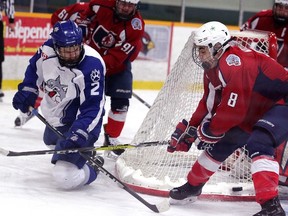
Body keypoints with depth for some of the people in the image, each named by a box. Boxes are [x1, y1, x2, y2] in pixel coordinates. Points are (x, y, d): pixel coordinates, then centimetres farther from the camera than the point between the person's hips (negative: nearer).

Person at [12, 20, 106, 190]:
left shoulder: (92, 66, -32)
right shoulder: (48, 50, -16)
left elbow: (92, 108, -31)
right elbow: (35, 68, 8)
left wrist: (78, 135, -40)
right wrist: (26, 91, 3)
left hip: (80, 121, -7)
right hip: (55, 116, 7)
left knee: (66, 178, -20)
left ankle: (93, 167, 10)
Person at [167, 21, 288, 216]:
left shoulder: (233, 63, -29)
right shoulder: (212, 69, 3)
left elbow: (233, 109, -30)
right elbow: (208, 105, 14)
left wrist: (208, 131, -15)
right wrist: (189, 129, 10)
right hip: (256, 112, 10)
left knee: (258, 143, -32)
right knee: (221, 143, 12)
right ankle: (192, 187, 31)